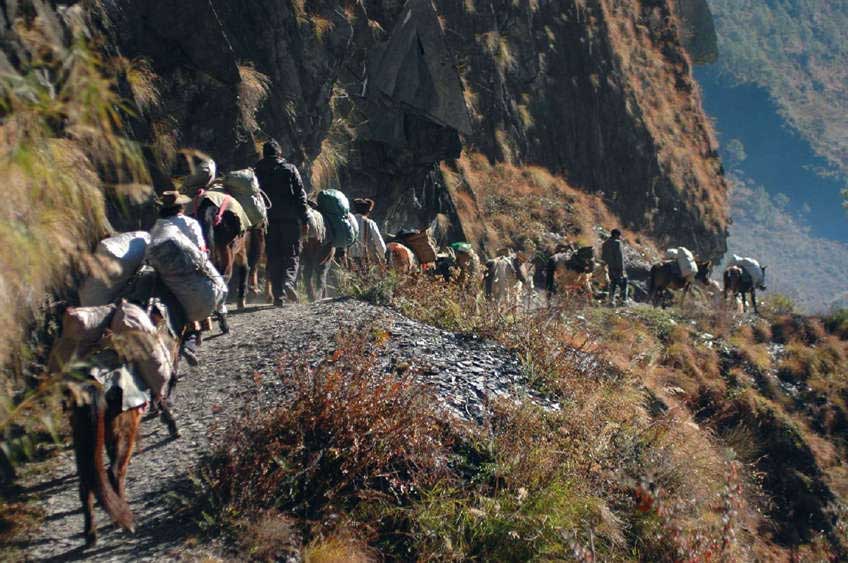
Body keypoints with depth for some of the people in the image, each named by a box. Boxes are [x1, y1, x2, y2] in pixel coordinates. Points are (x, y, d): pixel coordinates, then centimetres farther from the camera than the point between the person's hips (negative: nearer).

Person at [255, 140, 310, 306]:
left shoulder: (257, 172, 8)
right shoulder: (290, 169, 3)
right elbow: (300, 195, -2)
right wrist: (305, 219, -1)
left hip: (268, 221, 2)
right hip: (290, 219, -2)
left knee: (273, 258, 6)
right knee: (292, 254, 5)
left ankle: (277, 294, 2)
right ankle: (288, 281, -21)